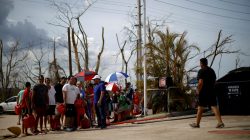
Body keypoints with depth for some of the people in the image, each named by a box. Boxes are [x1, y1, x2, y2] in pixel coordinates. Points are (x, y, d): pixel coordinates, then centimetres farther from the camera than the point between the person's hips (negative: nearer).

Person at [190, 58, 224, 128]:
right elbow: (214, 81, 18)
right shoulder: (212, 70, 13)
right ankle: (220, 122, -9)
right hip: (211, 91, 6)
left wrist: (198, 90, -9)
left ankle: (197, 124, 15)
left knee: (200, 108, 4)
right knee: (214, 106, 1)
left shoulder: (201, 71, -11)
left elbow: (200, 82, -19)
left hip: (203, 92, -6)